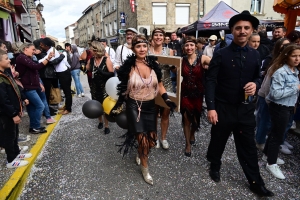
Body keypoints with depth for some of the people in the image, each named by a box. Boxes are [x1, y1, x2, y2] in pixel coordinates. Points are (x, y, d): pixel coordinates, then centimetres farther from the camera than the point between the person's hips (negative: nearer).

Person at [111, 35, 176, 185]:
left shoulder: (154, 64, -1)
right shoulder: (128, 66, -10)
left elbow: (159, 85, 7)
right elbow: (124, 89, 0)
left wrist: (166, 99, -7)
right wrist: (118, 105, -6)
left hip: (150, 106, 4)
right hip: (134, 106, -3)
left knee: (152, 138, 9)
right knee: (142, 139, -5)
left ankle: (140, 155, 44)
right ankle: (145, 169, 22)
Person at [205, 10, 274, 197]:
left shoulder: (255, 55, 4)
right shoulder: (221, 54, -8)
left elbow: (258, 77, 15)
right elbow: (210, 81, -11)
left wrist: (255, 84, -11)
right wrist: (211, 107, -17)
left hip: (246, 108, 3)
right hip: (223, 108, -3)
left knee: (248, 146, 13)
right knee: (218, 141, 16)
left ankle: (256, 183, 30)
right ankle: (215, 167, 43)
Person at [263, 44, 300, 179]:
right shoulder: (280, 72, -20)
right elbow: (276, 94, -27)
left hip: (289, 107, 8)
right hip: (279, 108, -8)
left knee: (277, 132, 20)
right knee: (277, 135, 2)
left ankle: (267, 152, 39)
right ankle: (271, 164, 17)